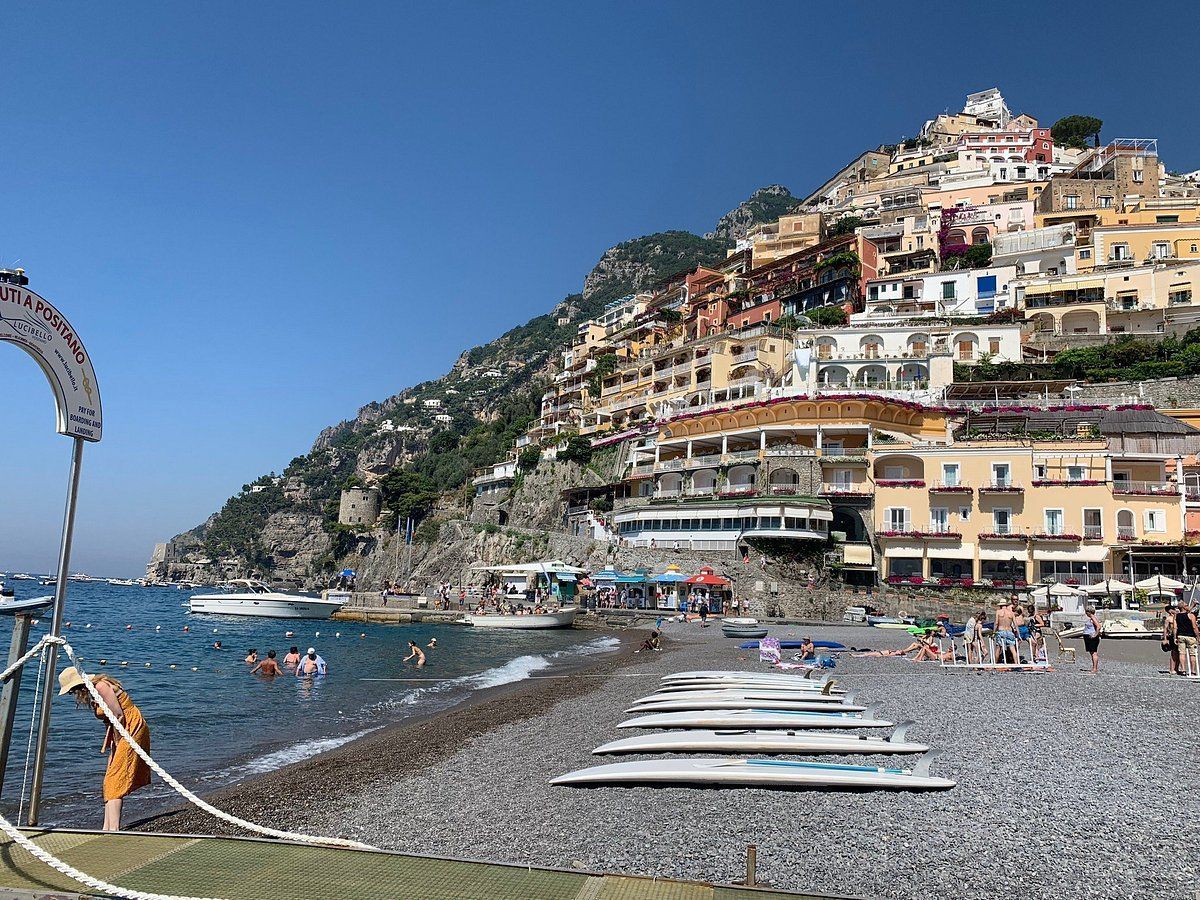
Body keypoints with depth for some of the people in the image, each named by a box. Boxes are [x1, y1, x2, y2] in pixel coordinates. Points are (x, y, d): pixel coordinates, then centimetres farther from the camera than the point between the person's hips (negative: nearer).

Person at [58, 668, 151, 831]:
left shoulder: (100, 686, -16)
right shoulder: (92, 693, 13)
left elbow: (118, 716, -19)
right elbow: (109, 720, 15)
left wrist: (117, 743, -10)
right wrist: (109, 744, 7)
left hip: (132, 728, -10)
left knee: (114, 781, -11)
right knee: (111, 781, 12)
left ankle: (113, 828, -13)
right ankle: (107, 828, 17)